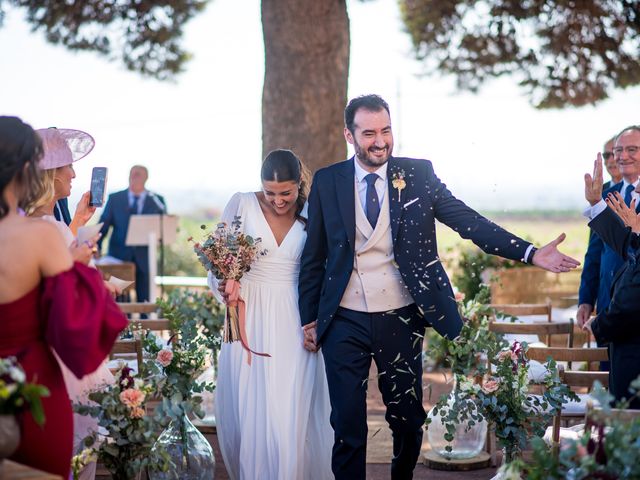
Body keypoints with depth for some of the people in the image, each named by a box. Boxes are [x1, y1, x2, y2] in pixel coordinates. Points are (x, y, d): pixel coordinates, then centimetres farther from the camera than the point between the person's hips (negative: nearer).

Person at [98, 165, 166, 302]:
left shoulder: (157, 201, 6)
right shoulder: (114, 198, 6)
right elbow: (104, 224, 2)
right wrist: (96, 247, -11)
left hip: (144, 258, 0)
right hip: (119, 255, 0)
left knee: (145, 301, 3)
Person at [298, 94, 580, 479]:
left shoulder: (419, 175, -2)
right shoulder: (327, 182, -1)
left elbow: (468, 221, -8)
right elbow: (314, 256, 5)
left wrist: (530, 253, -19)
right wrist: (309, 318, 6)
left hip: (401, 319, 1)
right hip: (344, 322, 0)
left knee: (408, 418, 13)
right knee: (348, 425, 4)